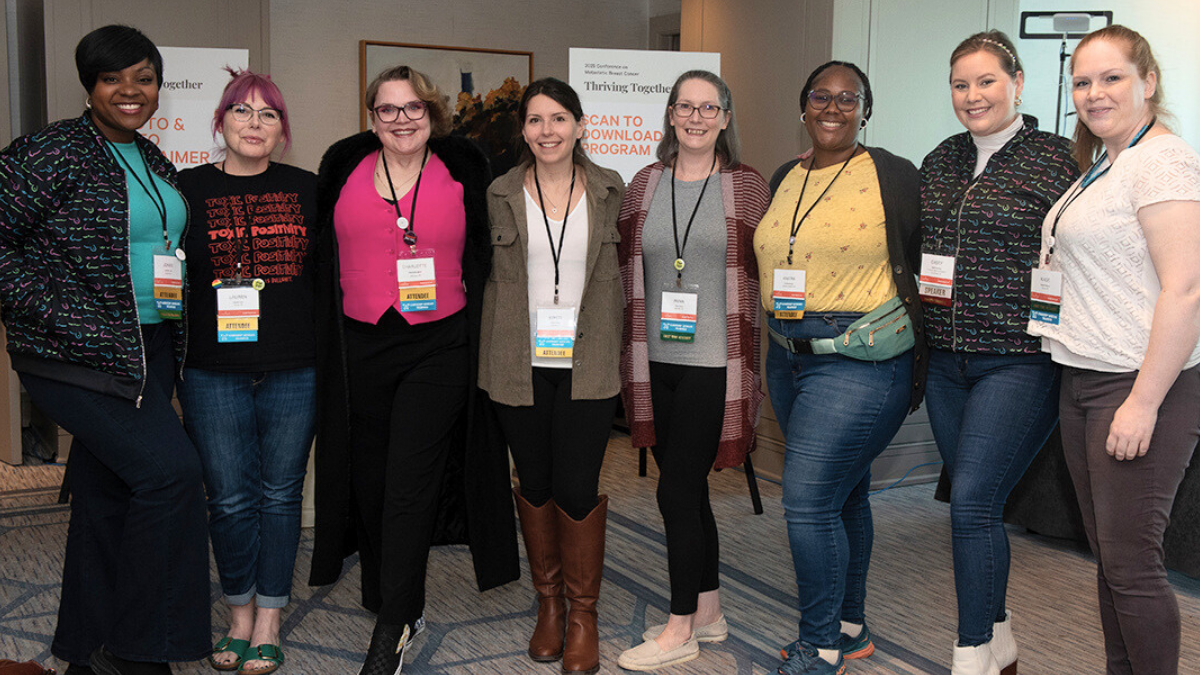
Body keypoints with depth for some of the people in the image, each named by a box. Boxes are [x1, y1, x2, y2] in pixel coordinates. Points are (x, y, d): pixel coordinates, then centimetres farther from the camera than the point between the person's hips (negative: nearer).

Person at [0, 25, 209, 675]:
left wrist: (175, 314, 12)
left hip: (149, 351, 8)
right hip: (78, 355, -8)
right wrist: (57, 316, -18)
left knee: (108, 490, 13)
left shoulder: (152, 159, 14)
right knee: (170, 470, -17)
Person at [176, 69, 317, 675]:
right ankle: (240, 616, 23)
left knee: (280, 493, 7)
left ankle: (269, 622, 20)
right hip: (213, 373, 0)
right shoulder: (188, 188, 5)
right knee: (230, 498, 5)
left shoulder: (306, 189, 7)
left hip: (295, 372, 1)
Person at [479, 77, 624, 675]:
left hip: (587, 363, -1)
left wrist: (610, 351, 4)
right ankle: (548, 602, 28)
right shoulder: (501, 194, 5)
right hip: (520, 363, 1)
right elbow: (490, 279, 9)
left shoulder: (609, 191, 4)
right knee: (534, 483, 10)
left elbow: (615, 274, 9)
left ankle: (583, 613, 15)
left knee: (578, 487, -4)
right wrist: (490, 359, 5)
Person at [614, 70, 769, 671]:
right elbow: (625, 272, 13)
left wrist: (757, 360, -2)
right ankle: (708, 613, 26)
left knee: (677, 490, -4)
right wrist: (626, 355, 8)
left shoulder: (747, 188, 1)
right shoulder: (644, 185, 10)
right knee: (688, 489, 12)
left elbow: (767, 277, 2)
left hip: (715, 362, -4)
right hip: (655, 361, 4)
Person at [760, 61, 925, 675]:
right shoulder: (784, 179, 12)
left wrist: (919, 360, -1)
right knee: (842, 496, 16)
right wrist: (778, 338, 15)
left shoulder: (894, 177, -5)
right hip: (788, 356, 6)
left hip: (859, 362, -6)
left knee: (809, 502, -9)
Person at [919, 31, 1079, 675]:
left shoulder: (1055, 160, -5)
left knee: (972, 502, -11)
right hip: (946, 362, 6)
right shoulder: (940, 161, 12)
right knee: (975, 504, 13)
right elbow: (916, 249, 20)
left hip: (1019, 363, -6)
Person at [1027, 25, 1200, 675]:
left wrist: (1143, 402, -23)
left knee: (1131, 562, -3)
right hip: (1083, 379, 9)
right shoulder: (1100, 166, 16)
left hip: (1143, 384, -9)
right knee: (1107, 555, 15)